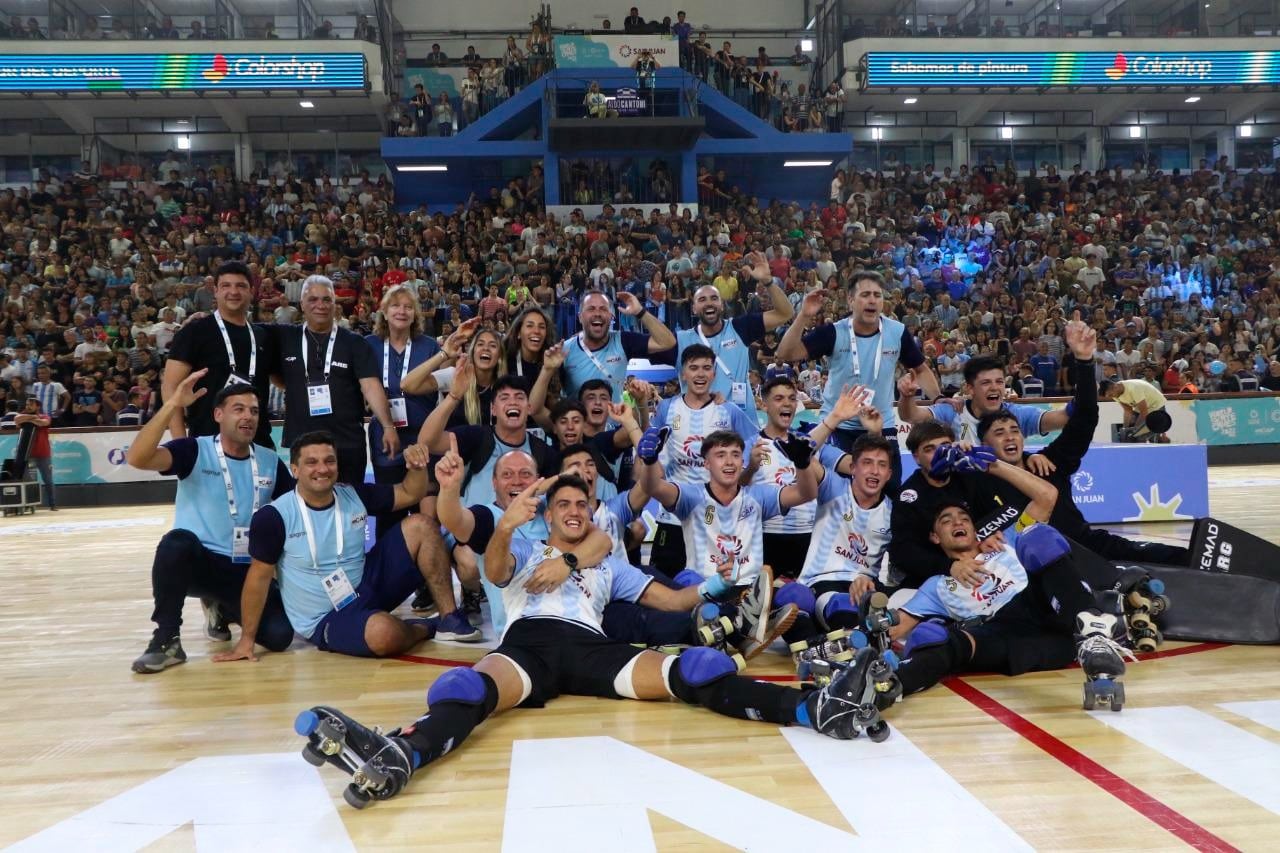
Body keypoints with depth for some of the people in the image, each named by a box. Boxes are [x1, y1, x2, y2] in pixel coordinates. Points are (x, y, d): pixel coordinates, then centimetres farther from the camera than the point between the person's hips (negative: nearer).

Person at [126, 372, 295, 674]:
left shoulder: (271, 461, 4)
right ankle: (166, 640, -18)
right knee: (177, 542, -37)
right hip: (200, 561, -3)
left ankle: (222, 609, 19)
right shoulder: (194, 450, -7)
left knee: (279, 635, -15)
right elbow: (137, 458, -24)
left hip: (248, 570, 3)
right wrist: (172, 405, -31)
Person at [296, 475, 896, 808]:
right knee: (470, 688, -37)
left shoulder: (609, 567, 34)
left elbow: (671, 599, 28)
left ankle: (814, 708, -37)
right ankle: (398, 756, -67)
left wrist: (715, 585, 10)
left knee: (689, 672, -22)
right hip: (529, 642, -2)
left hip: (589, 649, 2)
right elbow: (494, 570, 4)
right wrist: (505, 526, -17)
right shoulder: (526, 553, 28)